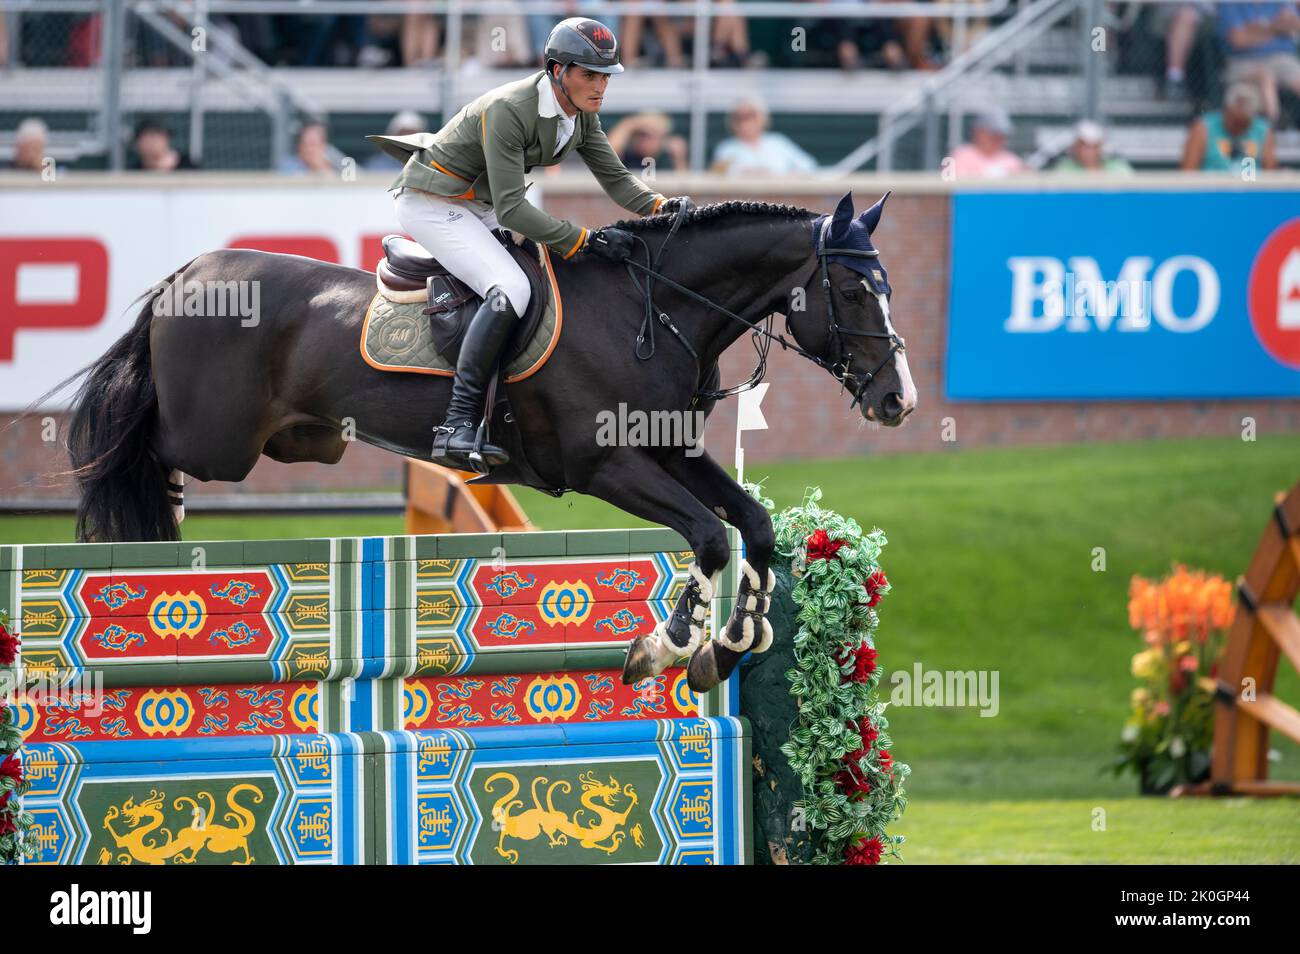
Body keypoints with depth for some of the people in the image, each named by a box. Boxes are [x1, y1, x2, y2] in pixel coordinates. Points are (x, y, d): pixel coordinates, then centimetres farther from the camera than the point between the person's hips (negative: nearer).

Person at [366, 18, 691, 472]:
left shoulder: (581, 114, -3)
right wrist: (585, 240, -36)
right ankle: (457, 426, -34)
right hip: (431, 202, -10)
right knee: (510, 289, -28)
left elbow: (615, 178, 3)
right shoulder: (509, 111, -29)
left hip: (477, 205, 10)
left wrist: (661, 206, -17)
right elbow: (511, 208, -31)